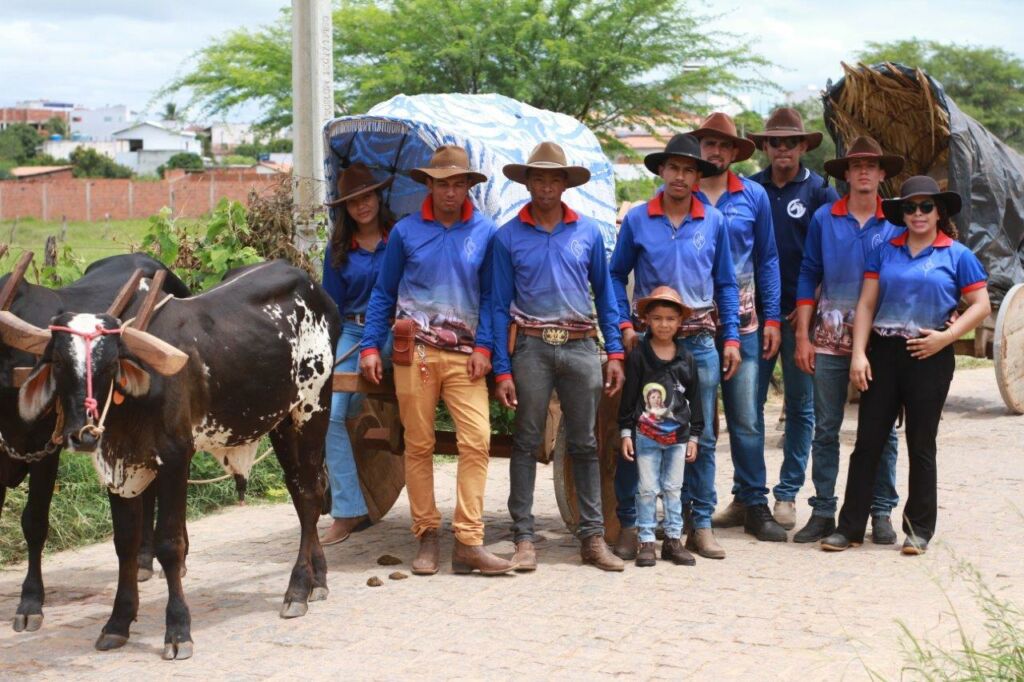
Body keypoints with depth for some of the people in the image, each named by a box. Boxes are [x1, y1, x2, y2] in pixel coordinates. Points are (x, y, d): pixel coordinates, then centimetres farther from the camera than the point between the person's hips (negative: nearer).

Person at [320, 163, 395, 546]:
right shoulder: (338, 250, 12)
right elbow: (331, 305, 15)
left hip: (393, 332, -4)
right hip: (349, 333, 4)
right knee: (329, 413, -13)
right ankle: (348, 513, -8)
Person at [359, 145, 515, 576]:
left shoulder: (484, 232, 7)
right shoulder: (406, 231, 7)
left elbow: (490, 295, 9)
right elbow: (383, 294, 12)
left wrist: (483, 347, -2)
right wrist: (370, 347, 5)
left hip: (464, 354, 0)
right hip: (414, 350, 0)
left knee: (477, 440, -13)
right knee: (418, 444, 2)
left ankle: (468, 542, -11)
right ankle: (427, 537, 12)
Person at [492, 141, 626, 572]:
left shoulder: (588, 233, 8)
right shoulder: (508, 237, 4)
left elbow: (604, 293, 12)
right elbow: (500, 306, 3)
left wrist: (615, 353, 5)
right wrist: (501, 371, -3)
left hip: (580, 346, 1)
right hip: (530, 346, -1)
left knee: (584, 443, 6)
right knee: (526, 441, 1)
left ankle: (592, 536, 11)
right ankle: (523, 537, 6)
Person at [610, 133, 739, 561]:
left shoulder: (714, 222, 5)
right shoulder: (637, 220, 2)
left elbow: (726, 284, 10)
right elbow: (616, 276, 9)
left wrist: (731, 338, 5)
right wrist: (624, 324, -3)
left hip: (700, 341, 1)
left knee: (701, 437, 4)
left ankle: (700, 525, 12)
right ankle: (629, 525, 7)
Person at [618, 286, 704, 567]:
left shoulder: (686, 358, 4)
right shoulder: (638, 355, -4)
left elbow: (694, 399, 9)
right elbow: (628, 396, -2)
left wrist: (694, 436, 7)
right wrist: (625, 432, -5)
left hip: (677, 435, 3)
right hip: (646, 435, -2)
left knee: (673, 488, 9)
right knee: (647, 489, 1)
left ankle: (673, 539, 16)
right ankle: (647, 542, 7)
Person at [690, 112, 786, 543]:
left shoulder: (754, 196, 8)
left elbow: (767, 260, 11)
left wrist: (772, 318, 5)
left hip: (741, 321, 1)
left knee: (747, 419, -1)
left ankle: (754, 504, 6)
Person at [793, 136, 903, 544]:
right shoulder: (824, 219, 4)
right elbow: (808, 277, 5)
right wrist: (802, 337, 0)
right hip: (830, 338, 1)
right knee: (825, 429, 4)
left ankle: (881, 513, 12)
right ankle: (823, 512, 11)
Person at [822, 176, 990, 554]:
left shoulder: (957, 255, 2)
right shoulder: (884, 252, 8)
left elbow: (981, 306, 1)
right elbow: (866, 304, 5)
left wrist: (946, 336, -12)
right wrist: (859, 353, -5)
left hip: (929, 356, -2)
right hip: (883, 352, 2)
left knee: (921, 445, 6)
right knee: (867, 442, 3)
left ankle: (919, 529, 16)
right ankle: (850, 526, 8)